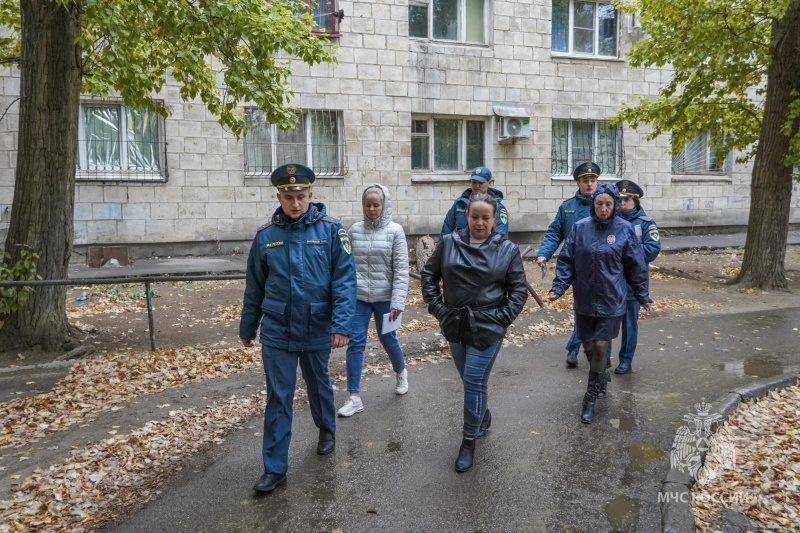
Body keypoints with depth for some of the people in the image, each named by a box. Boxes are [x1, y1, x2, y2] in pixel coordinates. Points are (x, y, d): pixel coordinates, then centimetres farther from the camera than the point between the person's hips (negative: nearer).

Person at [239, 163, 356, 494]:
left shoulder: (330, 230, -8)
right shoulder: (265, 236, -1)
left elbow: (344, 280, -11)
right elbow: (254, 287, 7)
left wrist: (341, 324, -19)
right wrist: (247, 328, 14)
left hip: (317, 330, 0)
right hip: (277, 332, 1)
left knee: (319, 385, 21)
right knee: (278, 399, 5)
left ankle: (327, 430, 48)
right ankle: (275, 468, 16)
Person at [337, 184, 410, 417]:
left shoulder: (395, 231, -8)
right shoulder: (354, 230, 0)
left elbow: (401, 270, -10)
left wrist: (398, 302, -16)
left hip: (384, 297, -2)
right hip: (358, 297, 2)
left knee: (388, 339, 13)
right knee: (355, 343, 0)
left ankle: (401, 372, 44)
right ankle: (355, 397, 9)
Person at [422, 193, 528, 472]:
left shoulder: (507, 249, -6)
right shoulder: (449, 243, -2)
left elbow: (519, 289, -1)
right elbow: (429, 273, 8)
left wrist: (504, 318, -9)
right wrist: (436, 305, 0)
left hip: (487, 328, -3)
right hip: (455, 324, 3)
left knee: (474, 382, -1)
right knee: (470, 380, 17)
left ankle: (469, 441, 16)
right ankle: (483, 419, 43)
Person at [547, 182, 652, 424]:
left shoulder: (625, 229, -6)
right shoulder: (580, 227, -3)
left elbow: (636, 266, 2)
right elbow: (566, 261, 0)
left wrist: (642, 295, 6)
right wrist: (558, 287, -9)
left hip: (611, 301, -2)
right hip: (584, 300, 2)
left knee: (600, 346, -2)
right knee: (588, 346, 12)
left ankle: (590, 399, 13)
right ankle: (601, 377, 43)